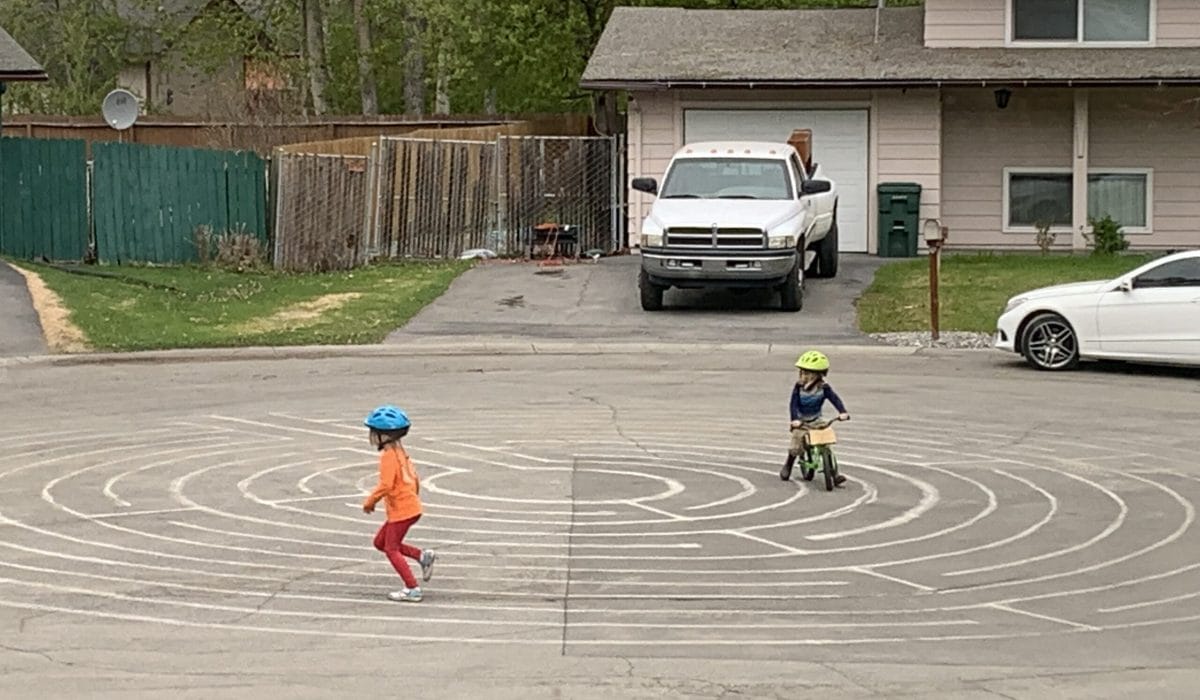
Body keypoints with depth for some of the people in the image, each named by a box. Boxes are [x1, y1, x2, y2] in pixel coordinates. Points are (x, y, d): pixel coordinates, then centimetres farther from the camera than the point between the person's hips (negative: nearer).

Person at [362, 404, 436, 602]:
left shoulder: (388, 456, -18)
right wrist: (414, 497, 31)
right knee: (380, 542, 17)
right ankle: (423, 556, 11)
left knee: (391, 549, 0)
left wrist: (370, 501, -14)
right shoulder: (400, 453, 13)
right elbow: (415, 478, 19)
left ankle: (412, 589, 0)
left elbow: (385, 485, -27)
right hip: (411, 506, 10)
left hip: (401, 511, -10)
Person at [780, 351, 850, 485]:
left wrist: (842, 412, -34)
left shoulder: (823, 387, -12)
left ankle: (834, 473, -7)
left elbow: (835, 399, -17)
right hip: (801, 423, 0)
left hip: (817, 421, 0)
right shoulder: (799, 387, -13)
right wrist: (794, 419, -33)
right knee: (796, 447, -8)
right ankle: (787, 467, 22)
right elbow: (794, 403, -18)